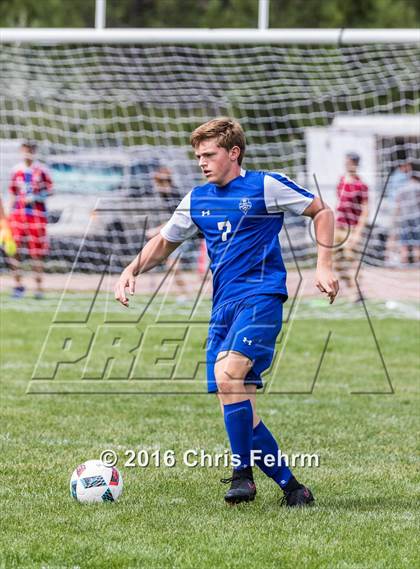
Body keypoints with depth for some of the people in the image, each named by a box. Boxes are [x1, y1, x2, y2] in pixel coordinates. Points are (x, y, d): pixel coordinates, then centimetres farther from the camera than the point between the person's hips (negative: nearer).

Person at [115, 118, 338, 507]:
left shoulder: (265, 186, 0)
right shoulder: (197, 200, 16)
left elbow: (321, 212, 7)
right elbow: (163, 243, 28)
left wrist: (323, 265, -2)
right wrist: (132, 270, 10)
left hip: (260, 296, -7)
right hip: (222, 306, 7)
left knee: (227, 372, -30)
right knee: (237, 410, 1)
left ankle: (243, 474, -23)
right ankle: (291, 487, 11)